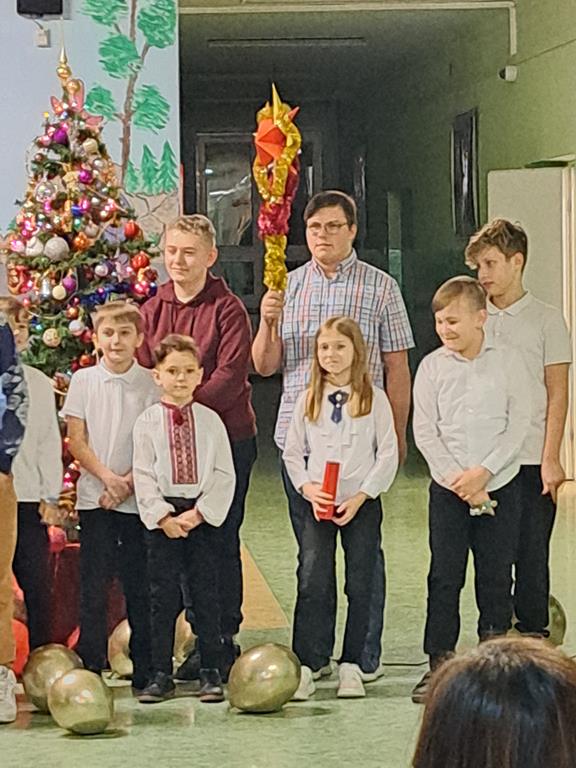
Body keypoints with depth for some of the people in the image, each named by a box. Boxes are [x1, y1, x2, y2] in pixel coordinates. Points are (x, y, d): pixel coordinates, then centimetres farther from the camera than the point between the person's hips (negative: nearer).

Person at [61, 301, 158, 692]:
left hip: (139, 498, -1)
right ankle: (90, 669, 6)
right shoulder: (83, 380, 5)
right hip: (94, 496, 1)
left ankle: (145, 671, 9)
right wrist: (107, 477, -11)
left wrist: (128, 482, -12)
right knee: (94, 584, -1)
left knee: (140, 586, 2)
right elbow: (76, 440, 2)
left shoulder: (151, 383, 1)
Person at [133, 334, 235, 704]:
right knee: (163, 596, 2)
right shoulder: (147, 422, 3)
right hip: (161, 516, 0)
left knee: (206, 594, 2)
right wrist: (163, 516, -10)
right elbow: (143, 476, -1)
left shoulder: (210, 420, 3)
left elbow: (224, 474, 0)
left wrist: (199, 513, -10)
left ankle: (211, 673, 9)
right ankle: (162, 675, 9)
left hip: (203, 514, 0)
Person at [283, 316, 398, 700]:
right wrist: (307, 488, -6)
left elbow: (388, 455, -2)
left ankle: (352, 666, 11)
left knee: (360, 586, 2)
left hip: (362, 505, -1)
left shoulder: (374, 398, 0)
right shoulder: (309, 399, 8)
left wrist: (360, 497, -9)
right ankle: (307, 665, -6)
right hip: (317, 505, 1)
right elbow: (293, 452, 11)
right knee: (313, 583, -8)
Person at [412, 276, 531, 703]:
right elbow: (425, 431, -1)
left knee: (497, 575, 5)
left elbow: (518, 426, -3)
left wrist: (483, 472, -12)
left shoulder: (507, 363, 0)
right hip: (448, 487, 0)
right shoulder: (432, 367, 1)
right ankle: (439, 663, 6)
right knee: (445, 576, 0)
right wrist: (457, 479, -10)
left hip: (499, 484, 0)